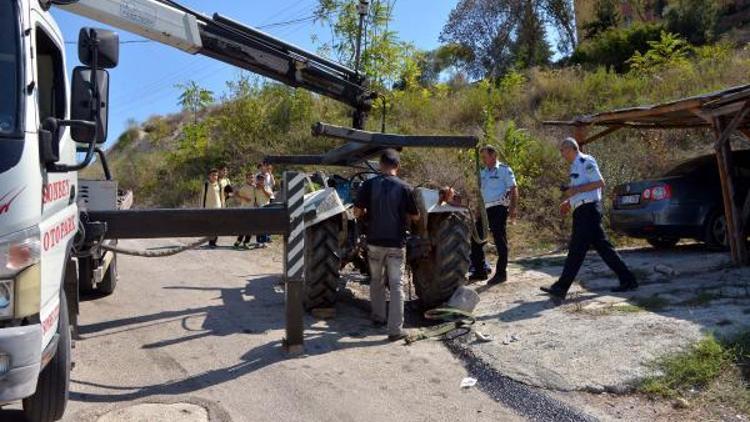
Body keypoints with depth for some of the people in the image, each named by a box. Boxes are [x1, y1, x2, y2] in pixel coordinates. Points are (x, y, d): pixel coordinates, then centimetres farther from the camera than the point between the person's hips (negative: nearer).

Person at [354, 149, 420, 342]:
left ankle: (378, 317, 33)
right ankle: (395, 329, 0)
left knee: (376, 281, 21)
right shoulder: (405, 188, -8)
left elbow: (357, 212, -5)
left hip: (375, 242, 2)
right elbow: (415, 217, 0)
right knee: (396, 285, 2)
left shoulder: (369, 184, -6)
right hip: (396, 243, -2)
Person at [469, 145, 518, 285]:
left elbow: (513, 189, -7)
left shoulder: (504, 170, -3)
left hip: (499, 209, -7)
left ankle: (501, 273, 7)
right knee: (476, 238, 6)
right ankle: (480, 271, 17)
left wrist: (513, 208, -16)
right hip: (484, 209, 7)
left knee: (500, 241, -1)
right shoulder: (482, 172, 16)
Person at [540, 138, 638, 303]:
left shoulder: (585, 162, -9)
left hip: (588, 210, -10)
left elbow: (600, 183, -17)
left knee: (577, 249, -10)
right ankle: (627, 280, 18)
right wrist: (568, 202, 17)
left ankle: (561, 289, -11)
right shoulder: (576, 166, 21)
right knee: (603, 247, 12)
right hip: (583, 211, 10)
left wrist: (576, 190, -19)